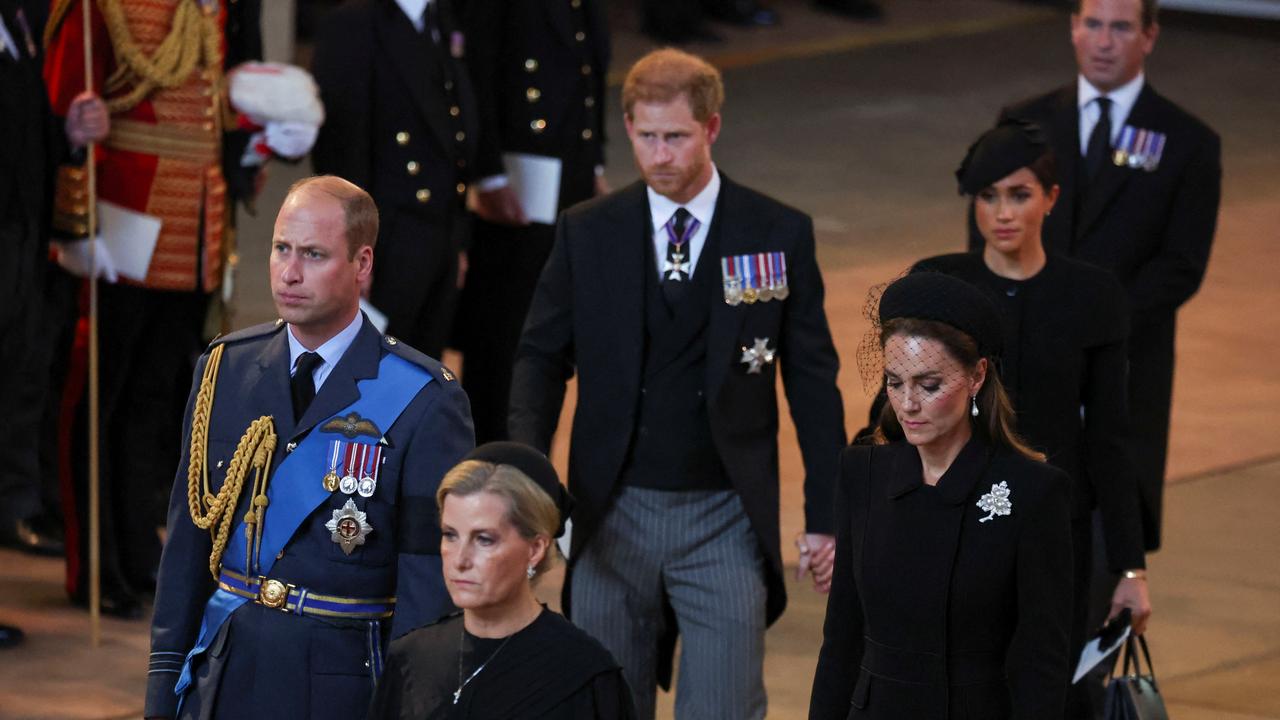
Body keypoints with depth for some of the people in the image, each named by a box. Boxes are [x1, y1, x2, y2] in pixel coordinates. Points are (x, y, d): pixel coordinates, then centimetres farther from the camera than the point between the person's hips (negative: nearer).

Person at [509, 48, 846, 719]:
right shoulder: (587, 234, 2)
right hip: (612, 516, 2)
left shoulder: (779, 235, -1)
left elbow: (813, 382, 3)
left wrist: (824, 516, 0)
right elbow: (541, 357, 6)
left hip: (725, 517, -2)